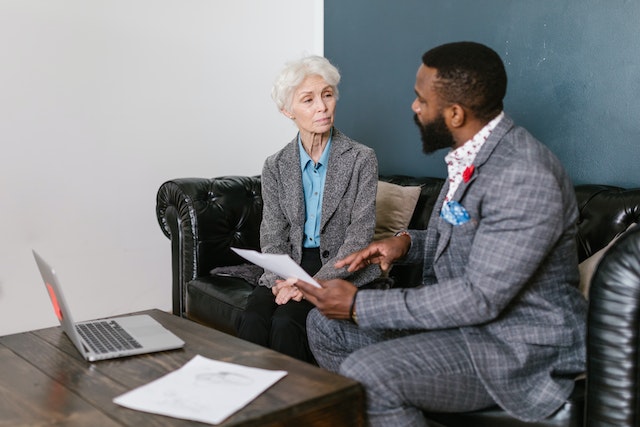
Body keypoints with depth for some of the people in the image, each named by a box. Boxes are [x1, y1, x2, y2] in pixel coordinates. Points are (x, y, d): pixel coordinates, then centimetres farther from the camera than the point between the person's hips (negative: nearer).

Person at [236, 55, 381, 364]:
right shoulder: (275, 167, 7)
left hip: (342, 271, -3)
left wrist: (313, 283, -20)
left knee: (286, 322, -28)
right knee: (252, 320, -26)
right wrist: (284, 280, -17)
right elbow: (273, 238, 4)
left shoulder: (361, 159, -4)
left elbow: (359, 238, -8)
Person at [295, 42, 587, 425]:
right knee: (325, 325, 5)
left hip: (517, 345, -9)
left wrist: (359, 305, -23)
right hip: (460, 312, 9)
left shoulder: (525, 177, -25)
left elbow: (480, 298, -27)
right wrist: (406, 243, -2)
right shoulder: (469, 156, 4)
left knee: (366, 374, -28)